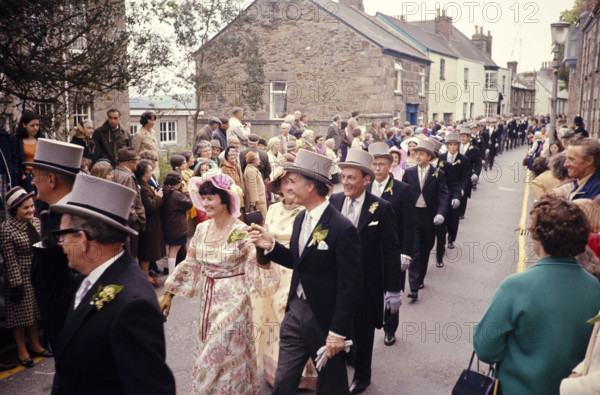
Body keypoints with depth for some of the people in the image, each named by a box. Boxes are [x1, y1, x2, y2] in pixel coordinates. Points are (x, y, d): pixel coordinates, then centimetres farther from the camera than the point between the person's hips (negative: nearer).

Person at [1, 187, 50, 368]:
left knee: (35, 311, 18)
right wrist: (16, 284, -16)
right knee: (21, 312, 7)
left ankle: (35, 345, 34)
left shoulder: (36, 221, 2)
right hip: (20, 276, -6)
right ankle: (21, 350, 23)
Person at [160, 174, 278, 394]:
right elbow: (190, 265, 8)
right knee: (208, 353, 18)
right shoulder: (202, 229, 0)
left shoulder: (241, 232, -16)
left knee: (225, 354, 6)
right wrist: (169, 293, 10)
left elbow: (258, 266, -20)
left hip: (232, 301, -5)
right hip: (208, 300, 5)